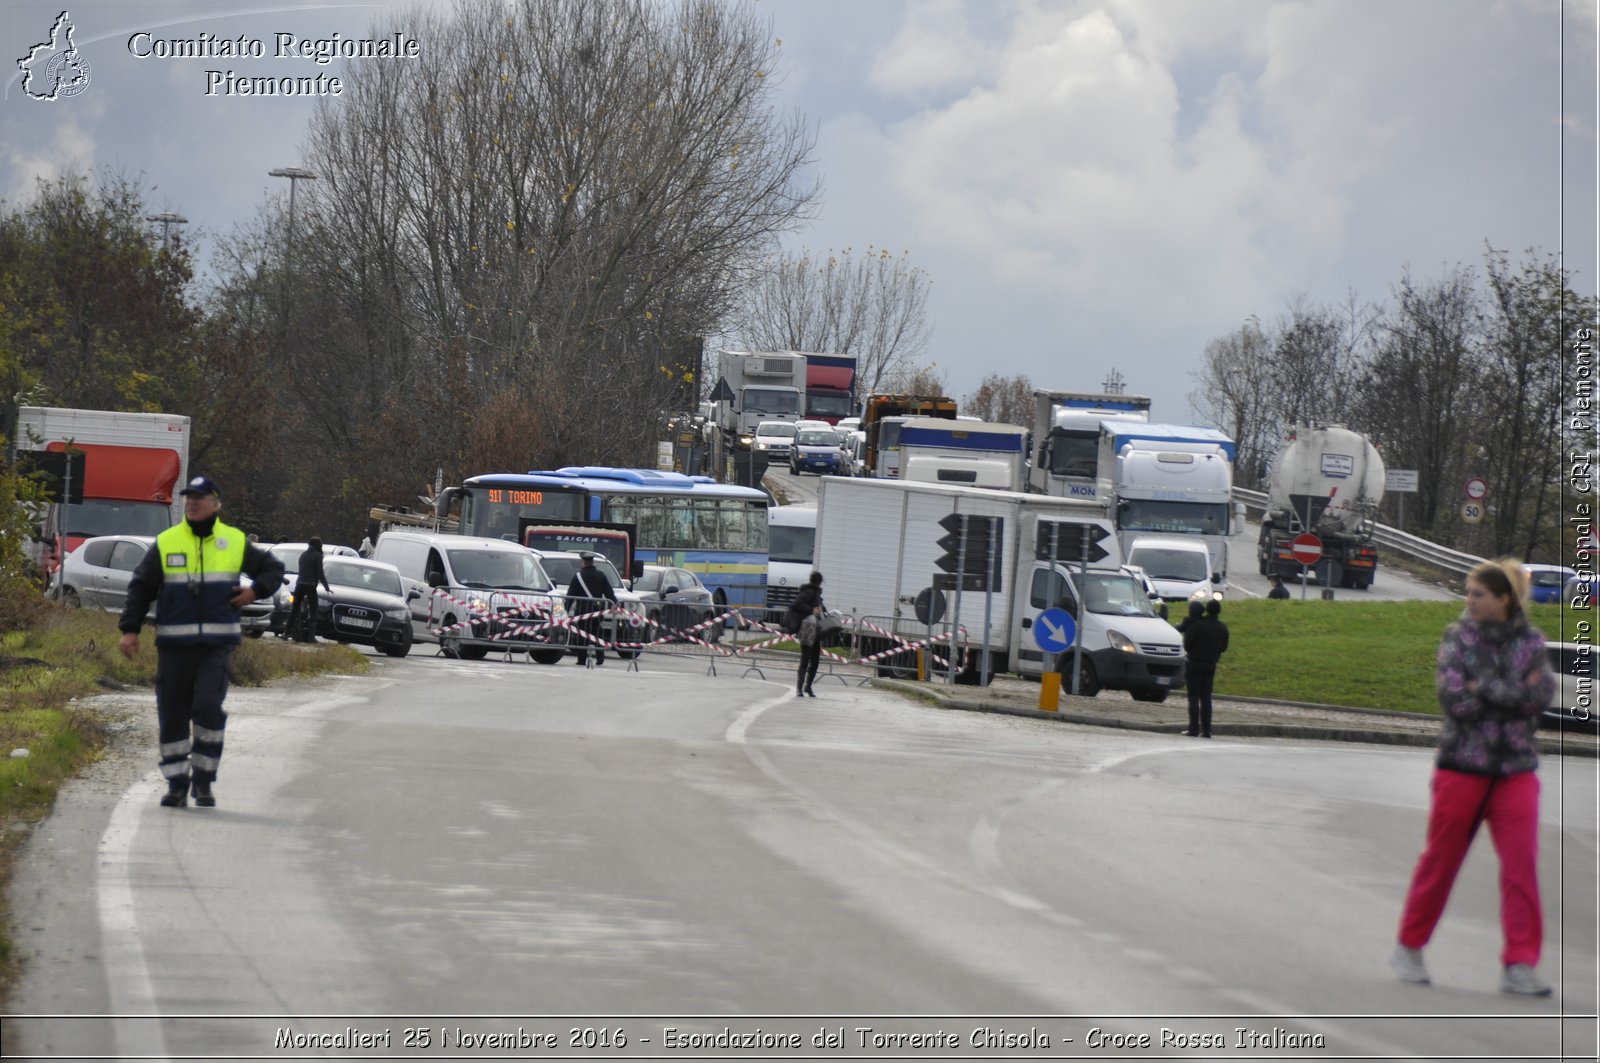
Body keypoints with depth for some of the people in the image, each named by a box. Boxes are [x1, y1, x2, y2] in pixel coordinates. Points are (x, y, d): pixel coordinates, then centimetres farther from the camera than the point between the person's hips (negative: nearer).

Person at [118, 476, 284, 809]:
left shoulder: (235, 542, 7)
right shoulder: (165, 543, 6)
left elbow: (274, 569, 18)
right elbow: (141, 588, 8)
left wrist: (256, 590, -2)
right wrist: (130, 629, -2)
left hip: (216, 644, -1)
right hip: (174, 644, 1)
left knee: (208, 708, -14)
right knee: (173, 715, 2)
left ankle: (203, 780, -1)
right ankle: (176, 783, 12)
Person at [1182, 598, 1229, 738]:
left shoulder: (1198, 625, -15)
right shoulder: (1223, 628, 2)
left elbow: (1187, 644, -11)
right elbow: (1223, 647, 11)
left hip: (1195, 663, -5)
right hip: (1211, 665, 5)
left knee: (1194, 697, -2)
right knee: (1206, 697, 10)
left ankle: (1194, 729, -6)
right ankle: (1206, 730, 6)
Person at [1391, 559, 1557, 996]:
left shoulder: (1530, 641, 5)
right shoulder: (1458, 637, 0)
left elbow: (1542, 695, -10)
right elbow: (1454, 699, -13)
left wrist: (1484, 690, -15)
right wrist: (1516, 694, -12)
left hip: (1516, 768, 1)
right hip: (1462, 763, -1)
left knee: (1522, 863, -9)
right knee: (1440, 860, 5)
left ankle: (1519, 965, -8)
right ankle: (1409, 948, 21)